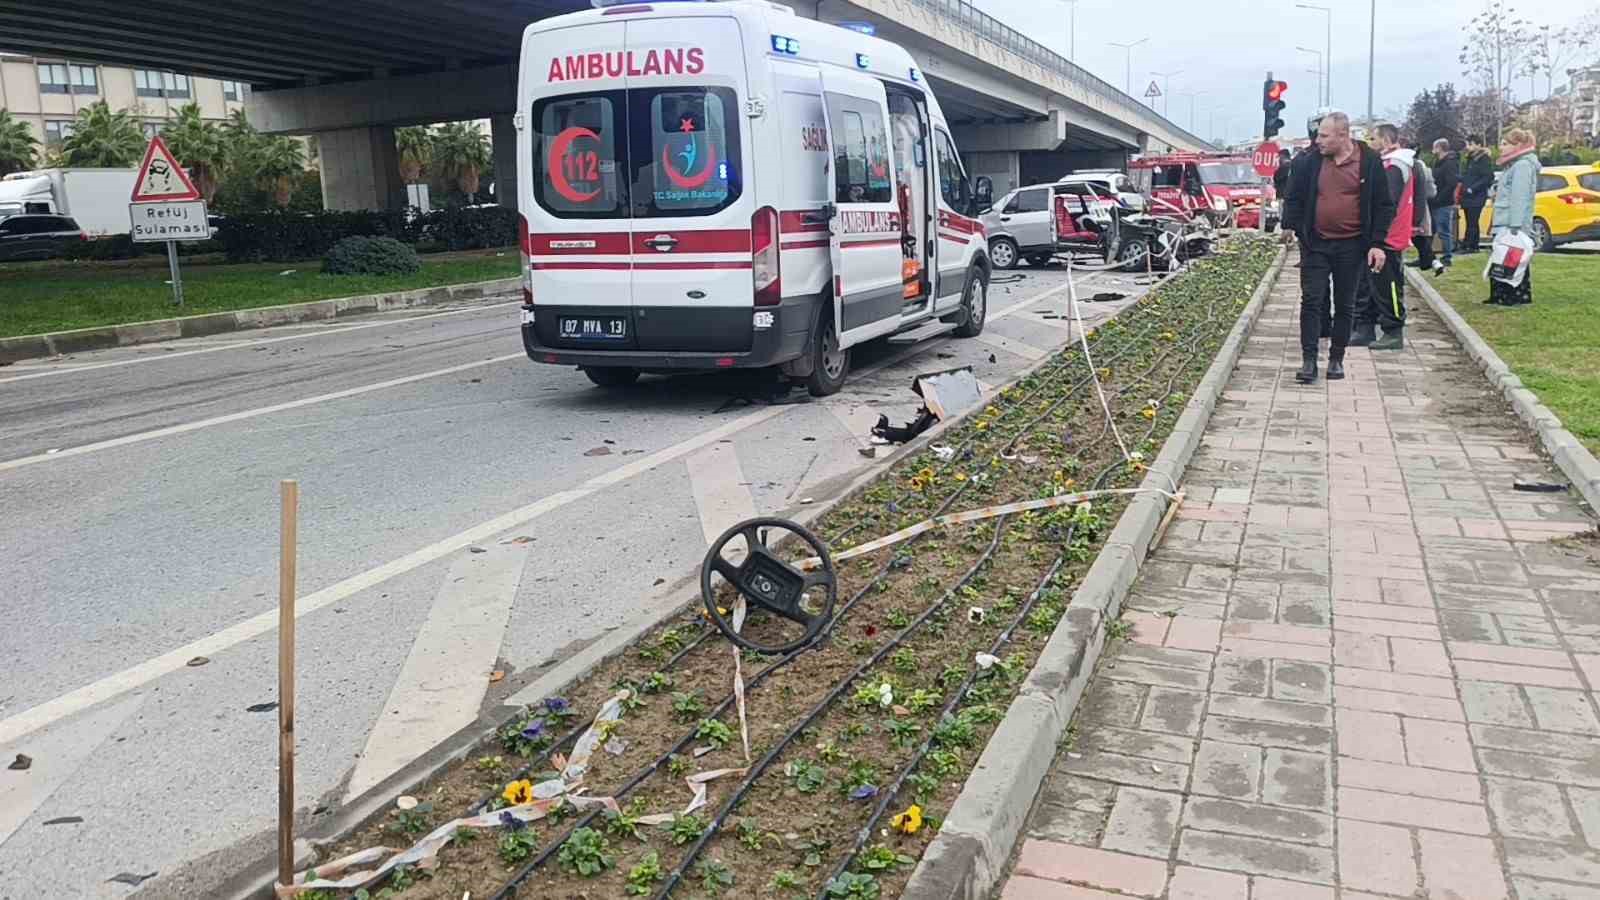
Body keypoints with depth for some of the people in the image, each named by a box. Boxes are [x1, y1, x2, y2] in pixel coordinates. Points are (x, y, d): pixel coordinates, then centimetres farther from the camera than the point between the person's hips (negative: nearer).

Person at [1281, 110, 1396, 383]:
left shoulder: (1369, 162, -3)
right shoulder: (1311, 161, 0)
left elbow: (1383, 206, 0)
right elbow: (1295, 197, 8)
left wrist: (1377, 243, -7)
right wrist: (1291, 226, -5)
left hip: (1351, 247, -1)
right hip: (1315, 244, 1)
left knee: (1344, 305, 8)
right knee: (1311, 301, -6)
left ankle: (1337, 359, 18)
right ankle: (1309, 360, -4)